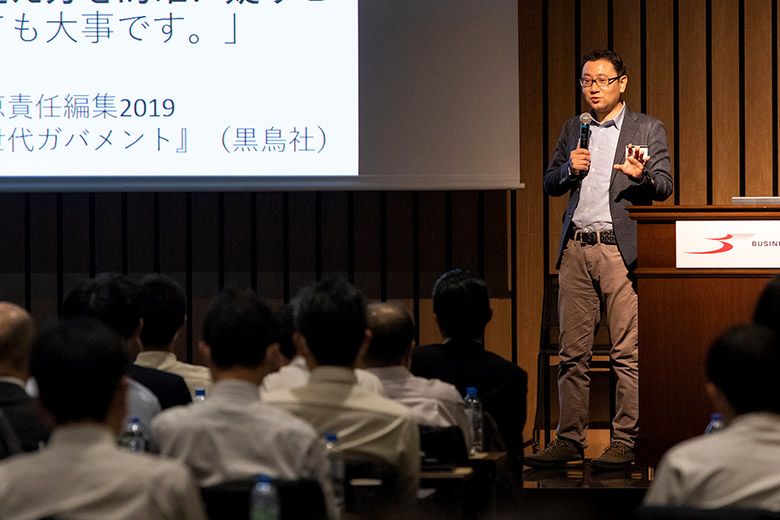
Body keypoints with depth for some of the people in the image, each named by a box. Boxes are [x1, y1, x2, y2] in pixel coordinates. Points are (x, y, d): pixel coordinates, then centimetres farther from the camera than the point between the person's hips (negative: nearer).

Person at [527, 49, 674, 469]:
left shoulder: (648, 130, 5)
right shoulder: (573, 130, 17)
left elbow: (664, 186, -2)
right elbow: (550, 185, 18)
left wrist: (640, 175, -23)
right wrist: (569, 169, -3)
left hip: (620, 249, -4)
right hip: (575, 250, 4)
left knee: (627, 352, -4)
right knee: (573, 352, 4)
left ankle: (624, 442, 1)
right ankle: (570, 439, 9)